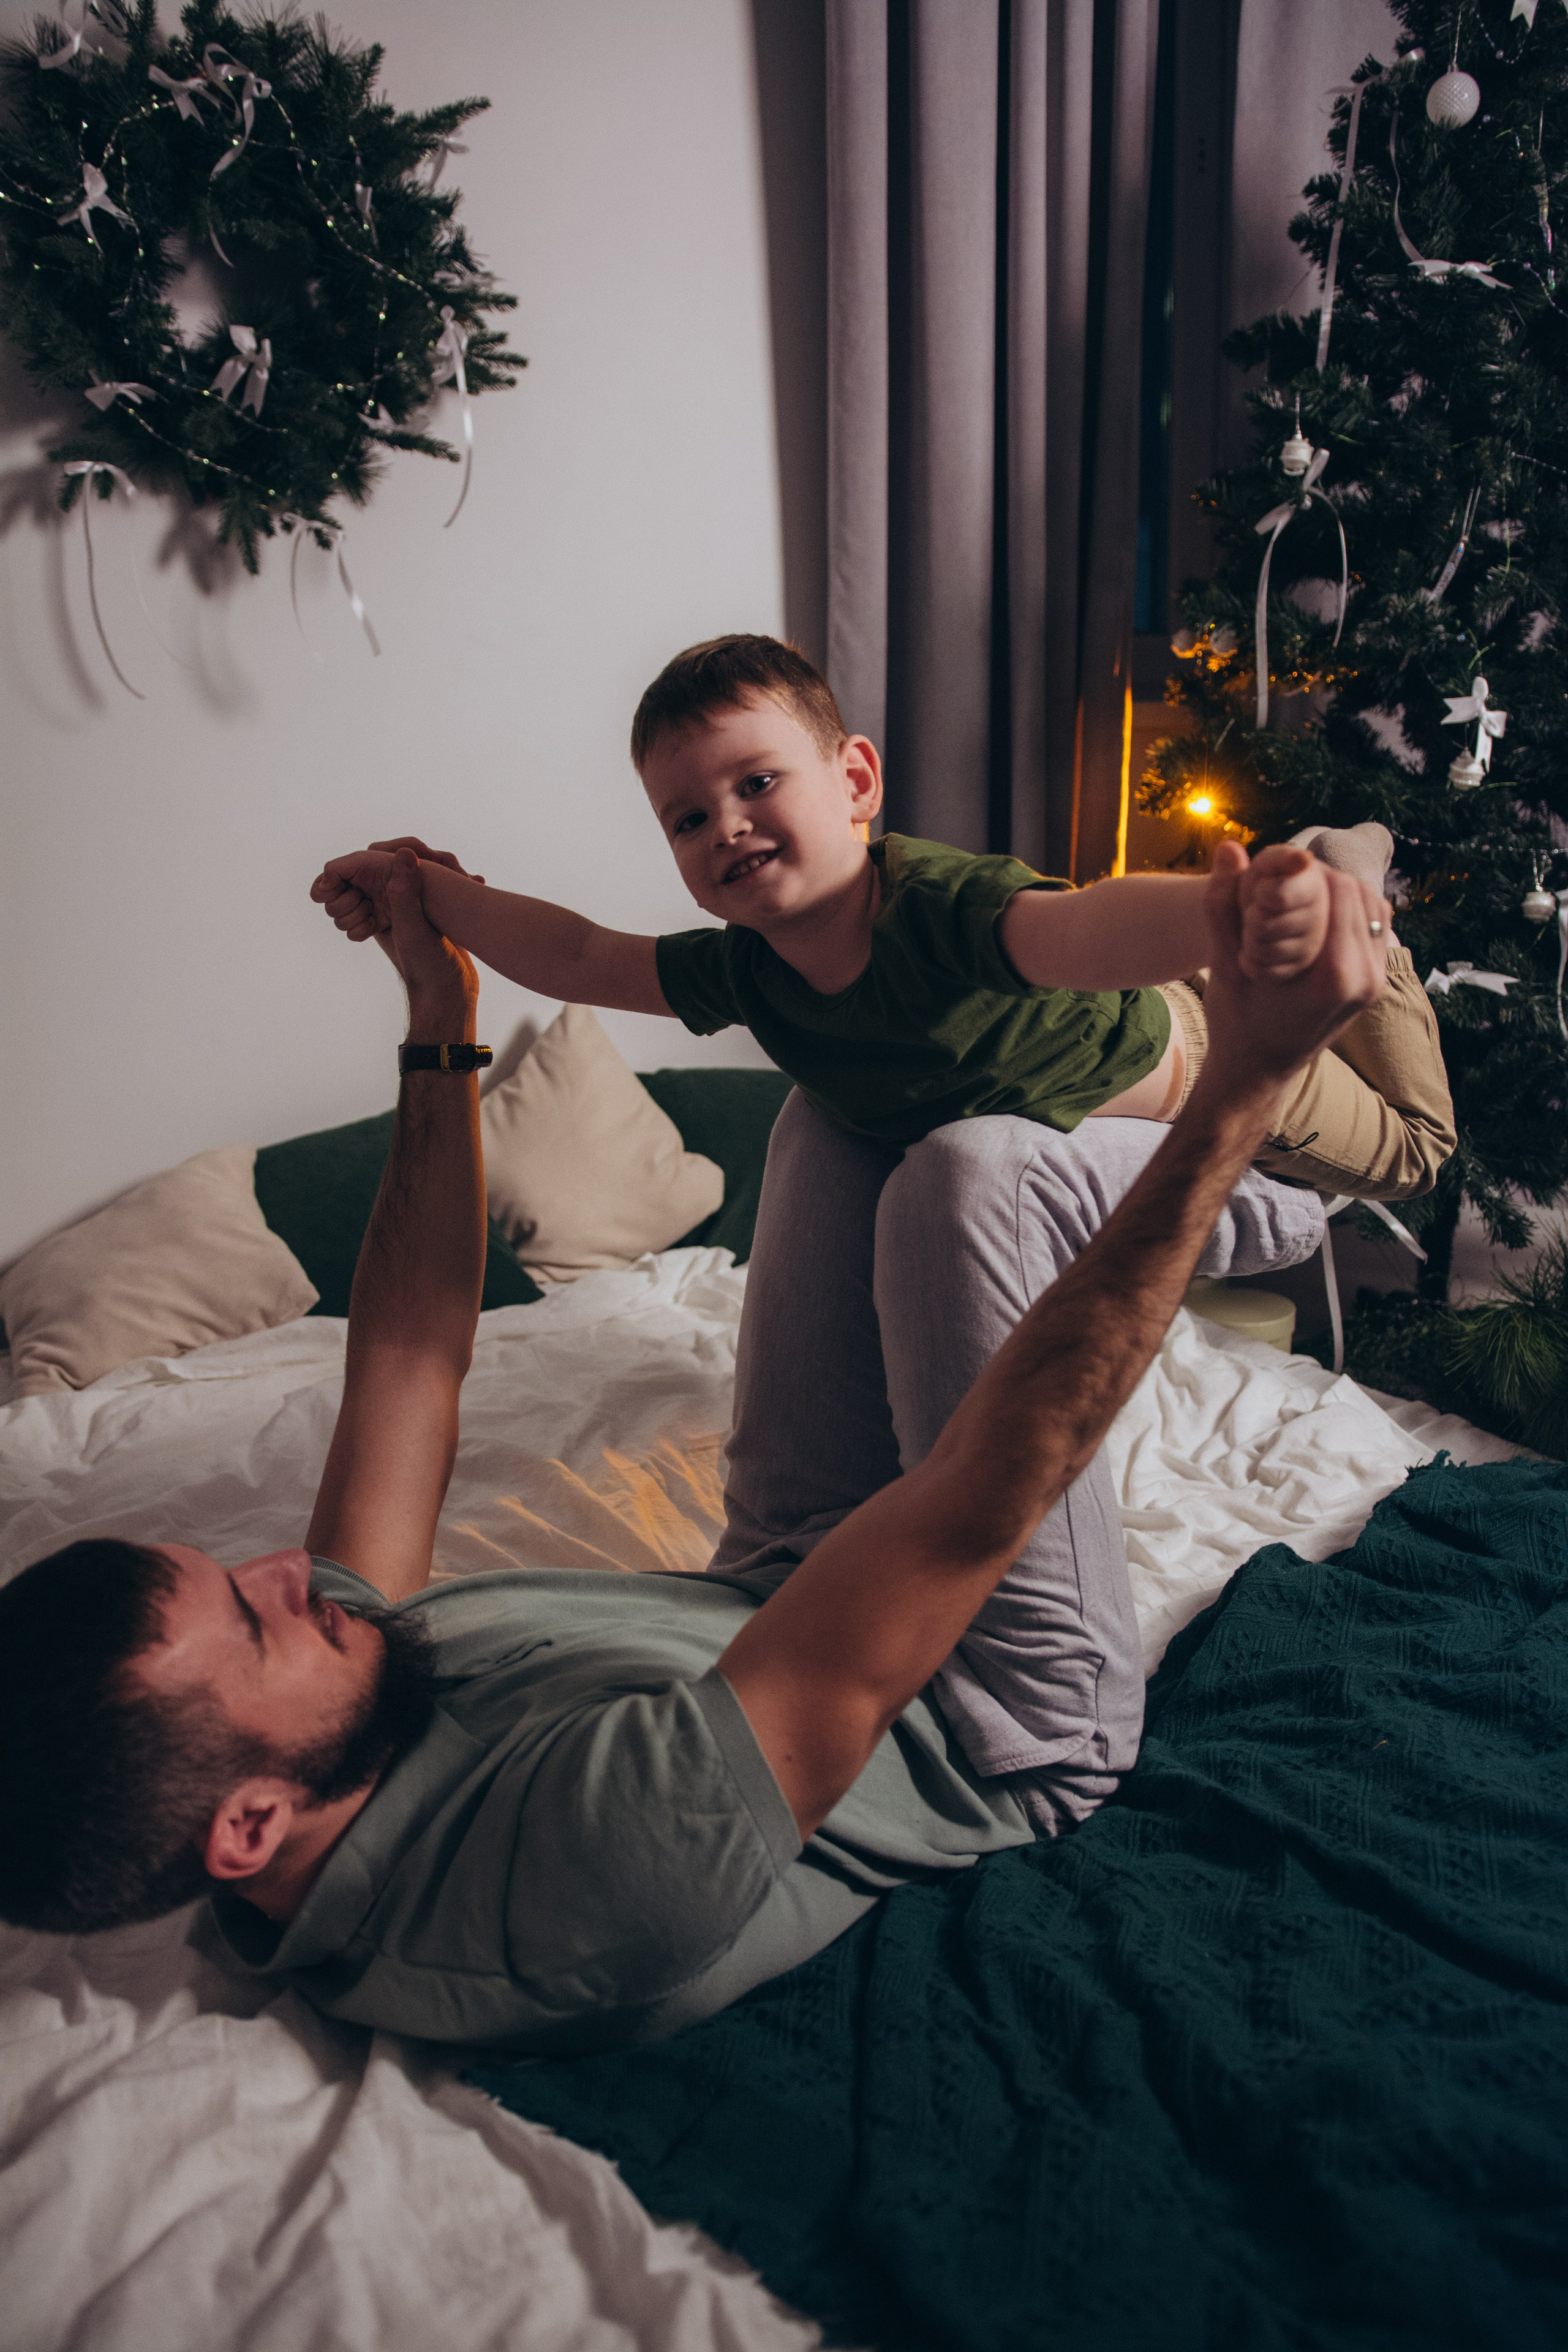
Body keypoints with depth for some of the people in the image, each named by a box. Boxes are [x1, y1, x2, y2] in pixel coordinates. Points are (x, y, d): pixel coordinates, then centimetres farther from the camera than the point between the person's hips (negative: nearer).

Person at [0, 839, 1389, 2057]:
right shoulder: (608, 1862, -43)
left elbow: (414, 1358, -9)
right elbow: (971, 1517, -47)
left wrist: (441, 1027, -7)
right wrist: (1242, 1090, -46)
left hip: (762, 1593, 7)